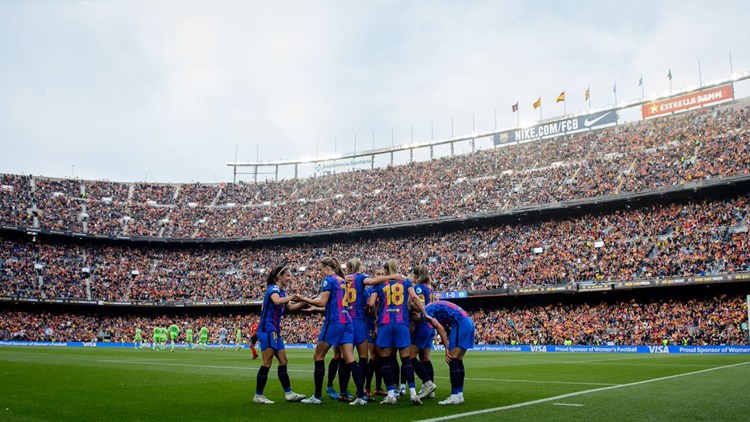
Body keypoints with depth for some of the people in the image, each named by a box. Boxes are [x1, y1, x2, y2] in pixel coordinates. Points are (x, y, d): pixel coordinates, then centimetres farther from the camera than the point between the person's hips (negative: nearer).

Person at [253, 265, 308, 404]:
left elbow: (290, 307, 28)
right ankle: (258, 395, 2)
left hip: (275, 331, 10)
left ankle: (288, 393, 13)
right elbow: (277, 301, -37)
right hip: (267, 330, -10)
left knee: (283, 361, 9)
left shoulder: (281, 291, 15)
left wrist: (304, 302, 16)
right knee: (267, 363, -6)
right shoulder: (273, 288, -13)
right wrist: (292, 297, -30)